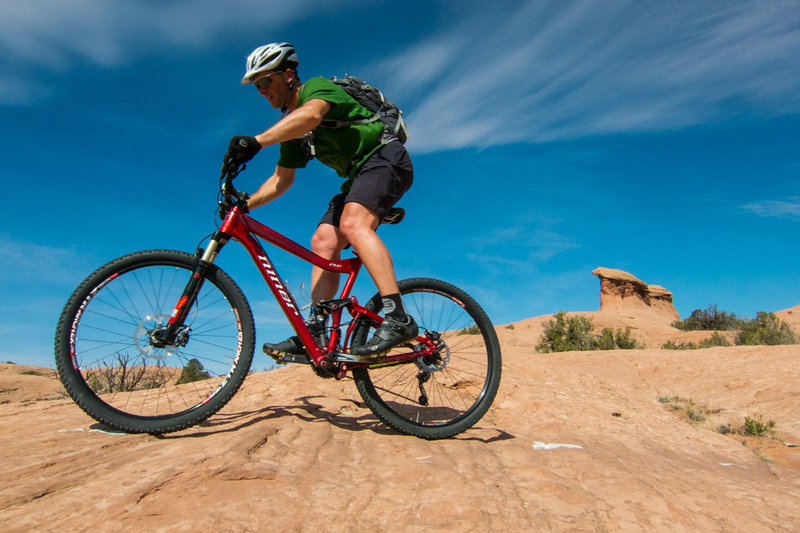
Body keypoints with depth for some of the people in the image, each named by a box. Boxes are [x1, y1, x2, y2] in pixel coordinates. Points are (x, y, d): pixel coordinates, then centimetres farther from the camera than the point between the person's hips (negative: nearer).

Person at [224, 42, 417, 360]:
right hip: (358, 176, 9)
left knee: (352, 223, -32)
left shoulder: (317, 87, -7)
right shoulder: (290, 128, 18)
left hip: (385, 158, -9)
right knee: (323, 241, -7)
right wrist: (244, 205, 6)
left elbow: (311, 115, -33)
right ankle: (314, 332, -9)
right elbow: (280, 180, 20)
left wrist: (256, 141, -43)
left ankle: (397, 318, -41)